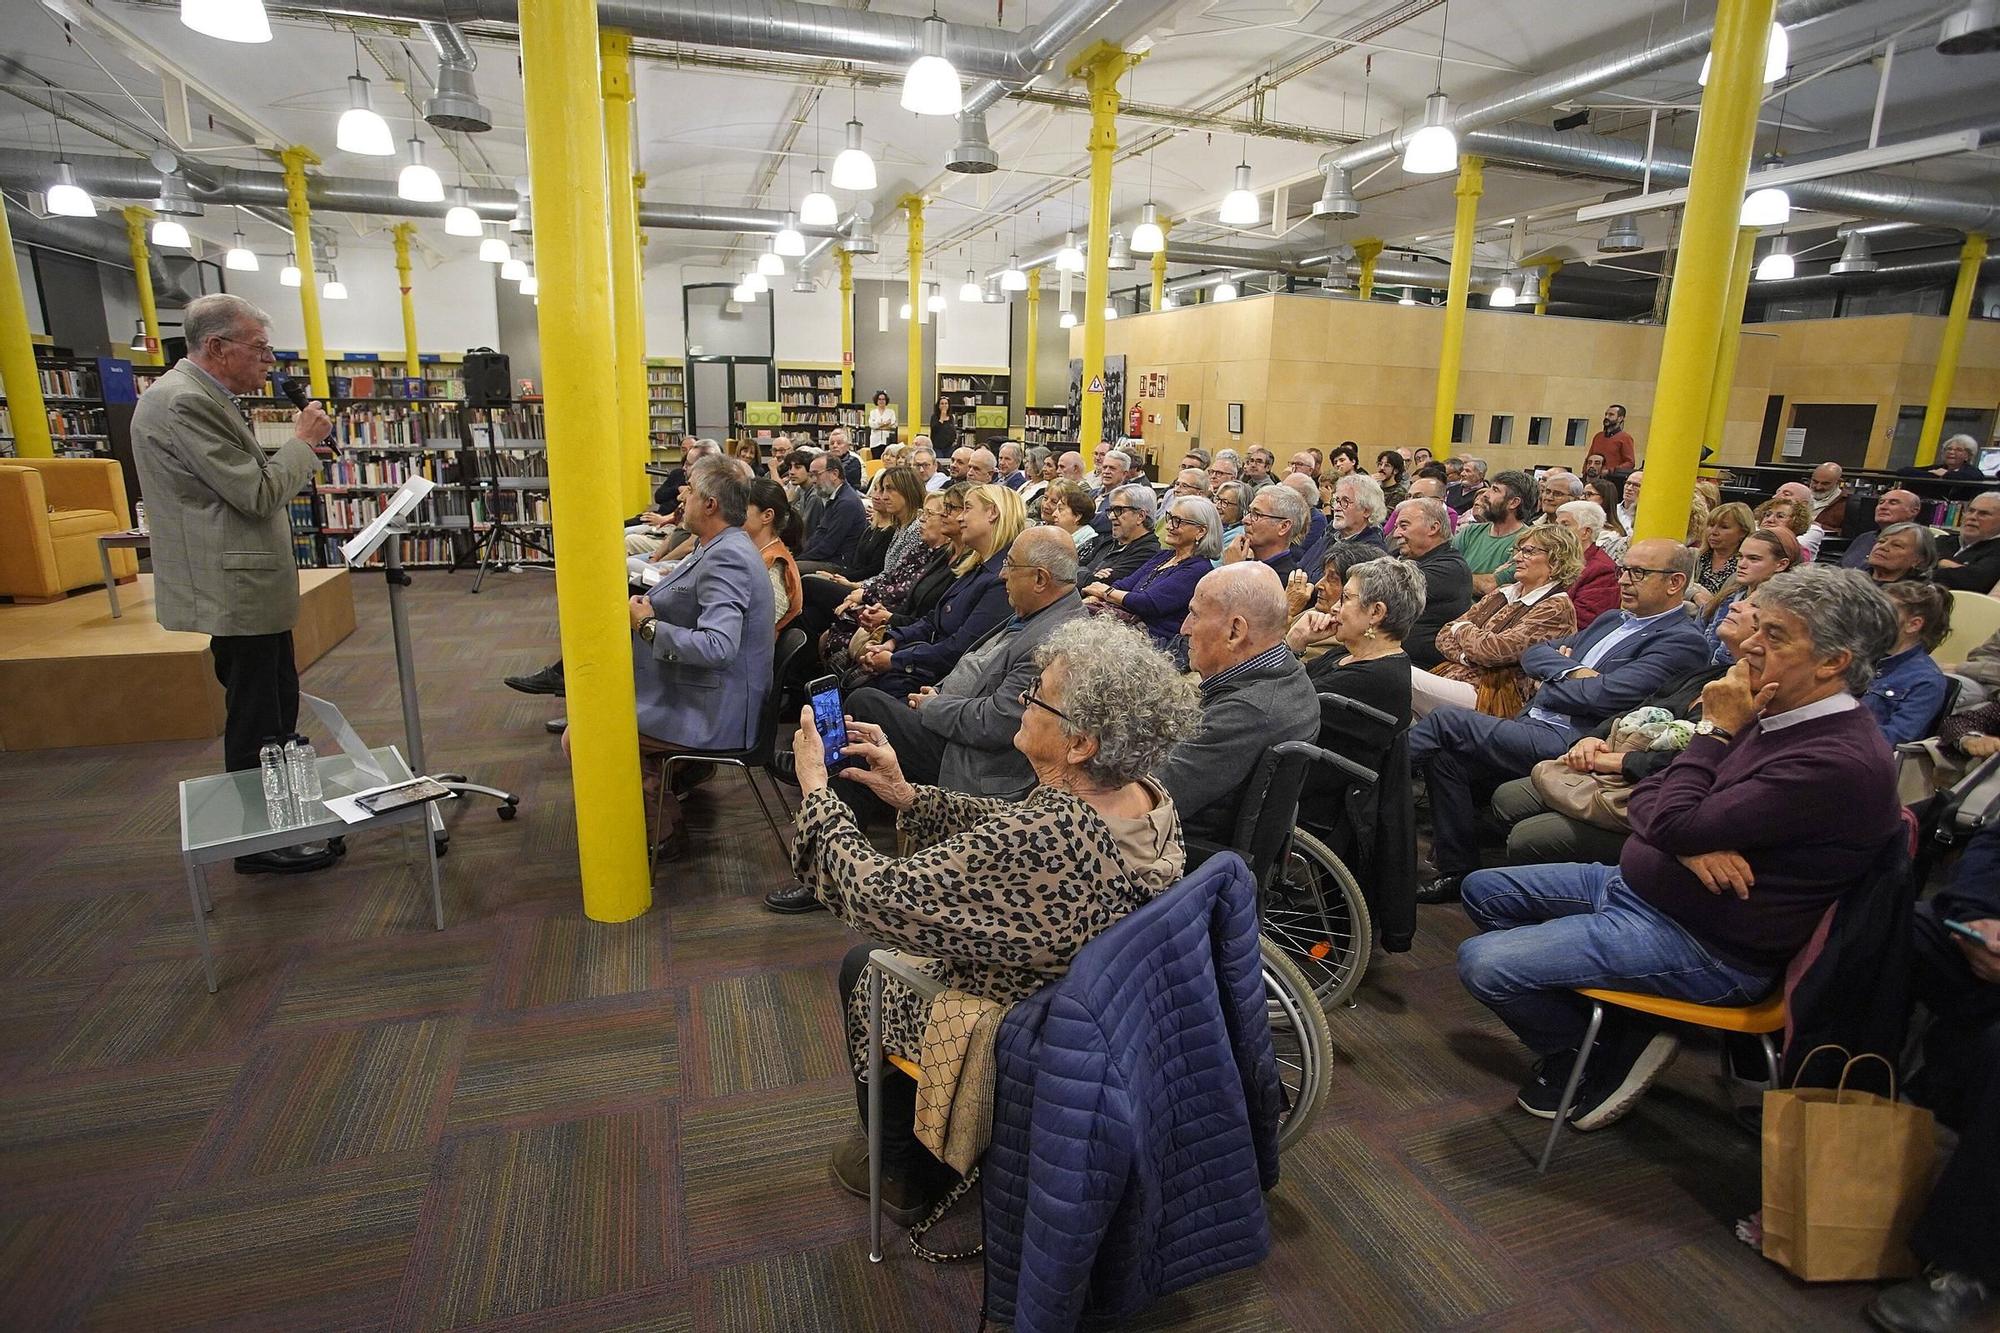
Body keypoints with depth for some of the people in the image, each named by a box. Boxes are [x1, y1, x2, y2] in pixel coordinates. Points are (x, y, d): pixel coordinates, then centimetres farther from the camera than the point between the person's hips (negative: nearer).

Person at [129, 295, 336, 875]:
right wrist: (303, 441, -9)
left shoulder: (198, 396, 12)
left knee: (278, 707, 19)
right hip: (233, 588, -11)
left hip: (250, 583, 11)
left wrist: (300, 443, 7)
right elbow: (257, 494, -20)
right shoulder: (185, 402, -20)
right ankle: (259, 842, 13)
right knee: (254, 721, 0)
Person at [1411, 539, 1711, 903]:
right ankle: (1458, 872, -2)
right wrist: (1572, 672, -3)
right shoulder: (1612, 621, 23)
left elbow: (1605, 694, -18)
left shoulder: (1684, 641, -5)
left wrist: (1549, 686, -1)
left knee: (1448, 721, -18)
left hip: (1567, 746, -8)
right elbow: (1534, 654, 18)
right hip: (1530, 726, 8)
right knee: (1447, 755, -11)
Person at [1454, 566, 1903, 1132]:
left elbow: (1672, 822, -28)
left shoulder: (1840, 761, -25)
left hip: (1703, 946, -9)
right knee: (1484, 890, 12)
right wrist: (1692, 842, -17)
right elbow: (1649, 798, 5)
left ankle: (1607, 1053, 9)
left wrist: (1715, 731, -17)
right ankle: (1579, 1022, 11)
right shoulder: (1775, 717, 5)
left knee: (1482, 963, -19)